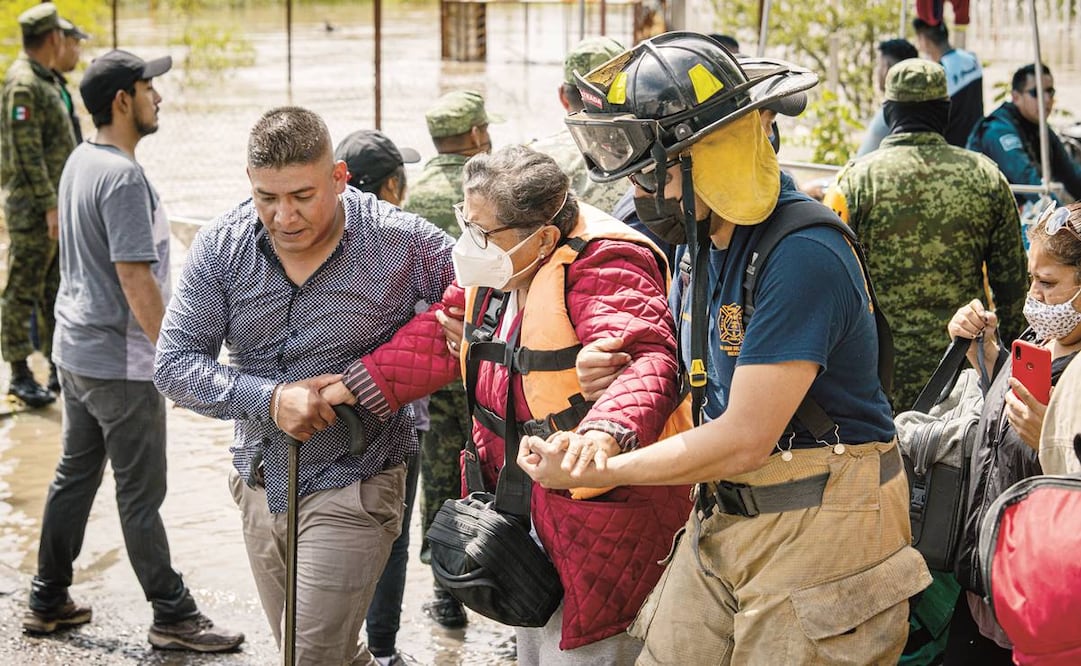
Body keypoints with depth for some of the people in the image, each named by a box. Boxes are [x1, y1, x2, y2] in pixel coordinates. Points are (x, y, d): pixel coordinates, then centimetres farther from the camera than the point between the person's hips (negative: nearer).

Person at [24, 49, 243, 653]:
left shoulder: (80, 162, 8)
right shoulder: (123, 178, -21)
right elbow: (135, 279, -24)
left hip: (75, 349, 9)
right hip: (120, 364, -9)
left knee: (75, 476, 17)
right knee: (141, 495, 0)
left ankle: (49, 601, 26)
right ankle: (173, 616, 10)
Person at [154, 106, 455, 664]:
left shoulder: (402, 242, -15)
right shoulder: (221, 247, -7)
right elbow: (174, 364, -8)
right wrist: (270, 399, -21)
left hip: (351, 488, -4)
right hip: (260, 485, 5)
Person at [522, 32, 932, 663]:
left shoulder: (802, 254, -22)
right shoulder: (702, 238, 7)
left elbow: (744, 439, -22)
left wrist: (595, 473, -14)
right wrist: (629, 373, -3)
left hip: (818, 536, -8)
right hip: (721, 519, 8)